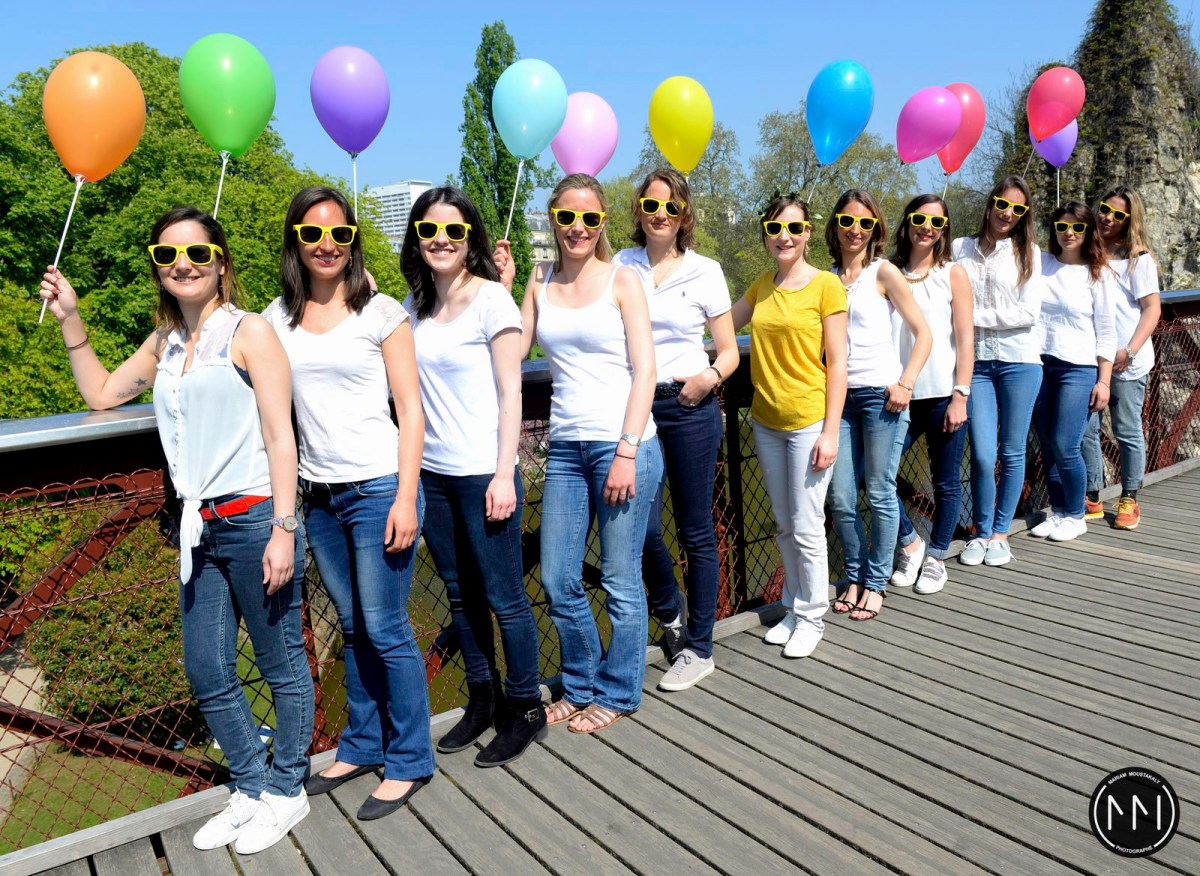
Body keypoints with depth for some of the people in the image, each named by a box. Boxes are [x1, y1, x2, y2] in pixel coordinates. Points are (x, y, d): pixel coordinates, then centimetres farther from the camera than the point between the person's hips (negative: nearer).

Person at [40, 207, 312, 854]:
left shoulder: (249, 331, -6)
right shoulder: (165, 343, 14)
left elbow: (280, 436, -11)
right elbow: (100, 394, 24)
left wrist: (283, 529, -16)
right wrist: (70, 320, 16)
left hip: (253, 518, -7)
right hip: (200, 528, 7)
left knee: (281, 665, 6)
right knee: (207, 675, 13)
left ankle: (286, 790, 25)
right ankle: (251, 788, 32)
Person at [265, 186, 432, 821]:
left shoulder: (380, 312, -4)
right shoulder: (278, 318, 8)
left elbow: (410, 411, -6)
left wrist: (405, 498, -13)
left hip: (378, 488, -4)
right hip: (319, 495, 5)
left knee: (385, 629, 0)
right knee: (352, 627, 15)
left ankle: (408, 760, 16)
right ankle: (363, 745, 32)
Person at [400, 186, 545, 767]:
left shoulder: (491, 298, -8)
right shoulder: (414, 306, 9)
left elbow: (510, 392, -10)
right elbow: (408, 387, 13)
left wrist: (504, 475, -14)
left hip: (483, 473, -6)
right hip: (431, 473, 6)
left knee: (503, 597, 3)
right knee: (461, 594, 16)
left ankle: (526, 709, 20)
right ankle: (482, 701, 32)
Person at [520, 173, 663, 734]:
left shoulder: (621, 279, -1)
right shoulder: (540, 281, 12)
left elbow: (644, 370, -6)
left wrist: (626, 452, -13)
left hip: (622, 444, -4)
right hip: (566, 447, 5)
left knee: (620, 581, 4)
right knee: (557, 581, 8)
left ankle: (617, 694, 24)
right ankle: (580, 686, 31)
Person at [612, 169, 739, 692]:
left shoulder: (704, 272, 3)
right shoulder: (619, 267, 7)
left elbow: (728, 351, 5)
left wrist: (711, 376, -15)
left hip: (690, 408, -1)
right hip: (634, 407, 2)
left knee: (695, 531, 4)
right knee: (642, 525, -4)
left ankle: (698, 648, 20)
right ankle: (670, 614, 28)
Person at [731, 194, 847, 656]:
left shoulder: (826, 285, -8)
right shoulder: (762, 285, 8)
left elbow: (837, 362, -10)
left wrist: (830, 431, -14)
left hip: (808, 422, -5)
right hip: (766, 422, 5)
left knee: (807, 527, 2)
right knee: (785, 526, 15)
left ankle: (811, 617, 19)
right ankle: (794, 607, 30)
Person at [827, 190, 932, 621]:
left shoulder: (883, 272, -1)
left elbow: (923, 333, -2)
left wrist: (906, 384, -12)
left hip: (880, 394, -4)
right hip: (840, 395, 4)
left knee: (879, 495, 2)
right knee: (840, 498, 3)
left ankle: (875, 583, 16)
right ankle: (855, 576, 21)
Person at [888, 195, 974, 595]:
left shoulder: (953, 274, 3)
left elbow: (965, 339, -1)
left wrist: (960, 396, -9)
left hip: (943, 396, -1)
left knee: (946, 483, 7)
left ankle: (936, 558, 26)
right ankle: (910, 543, 15)